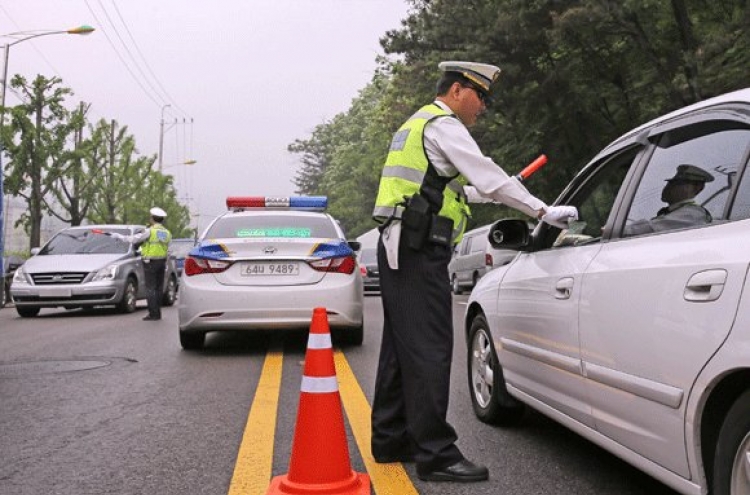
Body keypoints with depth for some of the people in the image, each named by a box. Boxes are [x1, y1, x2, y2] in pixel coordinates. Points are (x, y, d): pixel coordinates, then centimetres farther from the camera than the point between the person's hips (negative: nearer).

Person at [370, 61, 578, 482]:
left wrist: (496, 190, 29)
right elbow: (488, 176, -14)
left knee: (401, 348, 13)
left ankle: (391, 441, 21)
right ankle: (435, 454, -9)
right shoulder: (443, 125, -7)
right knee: (430, 350, -11)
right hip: (419, 252, -11)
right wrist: (544, 211, -11)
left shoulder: (420, 124, 25)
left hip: (400, 250, 11)